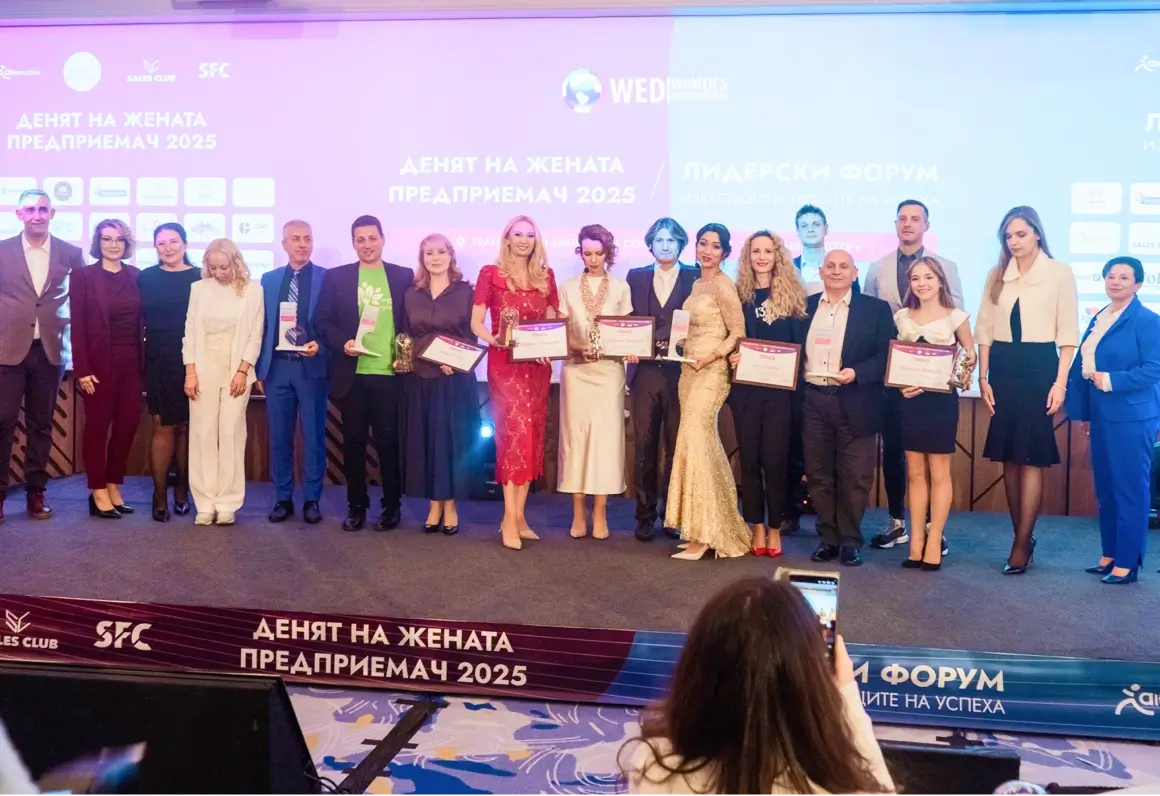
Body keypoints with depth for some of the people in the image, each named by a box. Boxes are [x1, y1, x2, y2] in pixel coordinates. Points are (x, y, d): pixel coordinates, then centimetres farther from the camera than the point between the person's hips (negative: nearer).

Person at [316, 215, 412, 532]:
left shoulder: (404, 276, 7)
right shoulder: (336, 277, 7)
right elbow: (322, 321, 5)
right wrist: (342, 343, -12)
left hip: (390, 373, -1)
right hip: (352, 374, 1)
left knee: (389, 441, 3)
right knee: (353, 441, 7)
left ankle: (392, 506, 15)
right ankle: (356, 506, 17)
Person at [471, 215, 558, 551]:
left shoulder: (545, 276, 11)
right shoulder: (490, 273, 0)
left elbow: (552, 321, 13)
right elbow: (476, 322, -2)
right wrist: (494, 339, -21)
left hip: (538, 364, 5)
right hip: (504, 362, -4)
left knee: (532, 436, 5)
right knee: (516, 432, -13)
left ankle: (518, 515, 13)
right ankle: (510, 518, -9)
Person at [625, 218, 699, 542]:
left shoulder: (695, 277, 6)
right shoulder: (636, 277, 13)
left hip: (681, 370, -1)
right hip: (645, 370, 2)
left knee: (677, 445, 3)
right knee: (644, 445, 3)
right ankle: (645, 515, 10)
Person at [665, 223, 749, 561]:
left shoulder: (723, 285, -10)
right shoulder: (697, 284, 15)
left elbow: (738, 333, -12)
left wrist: (710, 356, -20)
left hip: (710, 372, -9)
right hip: (689, 370, 9)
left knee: (695, 444, -9)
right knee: (705, 445, 10)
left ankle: (701, 535, -3)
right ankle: (717, 527, 18)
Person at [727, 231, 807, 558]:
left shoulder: (792, 294, 4)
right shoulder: (739, 293, 7)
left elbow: (801, 342, 3)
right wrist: (731, 356, -11)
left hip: (781, 388, -1)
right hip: (746, 387, 2)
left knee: (775, 460, -2)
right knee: (749, 459, 5)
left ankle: (774, 528, 11)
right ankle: (757, 526, 15)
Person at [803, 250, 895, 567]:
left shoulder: (875, 309, 2)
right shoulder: (805, 306, 11)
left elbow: (887, 355, -3)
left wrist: (856, 373, -18)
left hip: (855, 403, -3)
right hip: (813, 400, 3)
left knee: (854, 476, 2)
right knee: (818, 475, 8)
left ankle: (850, 540, 14)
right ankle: (828, 537, 19)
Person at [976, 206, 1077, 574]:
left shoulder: (1059, 273, -1)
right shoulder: (997, 275, 10)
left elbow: (1068, 333, -3)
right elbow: (985, 329, 10)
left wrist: (1060, 382, -9)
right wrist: (983, 378, 3)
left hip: (1040, 367, -4)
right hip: (1003, 369, 4)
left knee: (1031, 457, -5)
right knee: (1009, 457, 7)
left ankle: (1021, 545, -1)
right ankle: (1023, 537, 17)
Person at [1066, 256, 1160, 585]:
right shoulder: (1098, 319, 13)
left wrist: (1110, 381, -20)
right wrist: (1085, 411, 14)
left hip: (1131, 418, -8)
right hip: (1102, 417, 8)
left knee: (1130, 489, -1)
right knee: (1105, 488, 13)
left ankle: (1127, 563, 6)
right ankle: (1109, 556, 22)